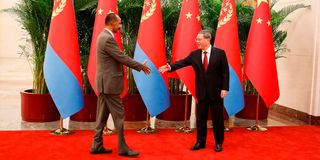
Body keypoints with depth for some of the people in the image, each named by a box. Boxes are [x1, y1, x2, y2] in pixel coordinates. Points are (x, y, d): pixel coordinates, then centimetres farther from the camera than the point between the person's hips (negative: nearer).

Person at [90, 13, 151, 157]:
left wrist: (137, 66, 16)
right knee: (119, 115, -2)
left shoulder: (103, 36, 14)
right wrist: (140, 66, -7)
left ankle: (97, 145, 19)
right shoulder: (108, 38, -18)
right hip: (109, 83, -10)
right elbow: (122, 58, -18)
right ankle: (122, 148, 6)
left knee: (102, 115, 13)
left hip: (104, 82, 10)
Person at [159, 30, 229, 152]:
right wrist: (170, 67, -20)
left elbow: (225, 72, -7)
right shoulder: (194, 54, 2)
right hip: (201, 92, 3)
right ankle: (200, 142, 23)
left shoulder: (220, 53, -7)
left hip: (216, 92, -3)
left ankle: (219, 143, 22)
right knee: (200, 119, 11)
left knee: (217, 119, 7)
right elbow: (183, 62, -4)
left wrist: (224, 88, -11)